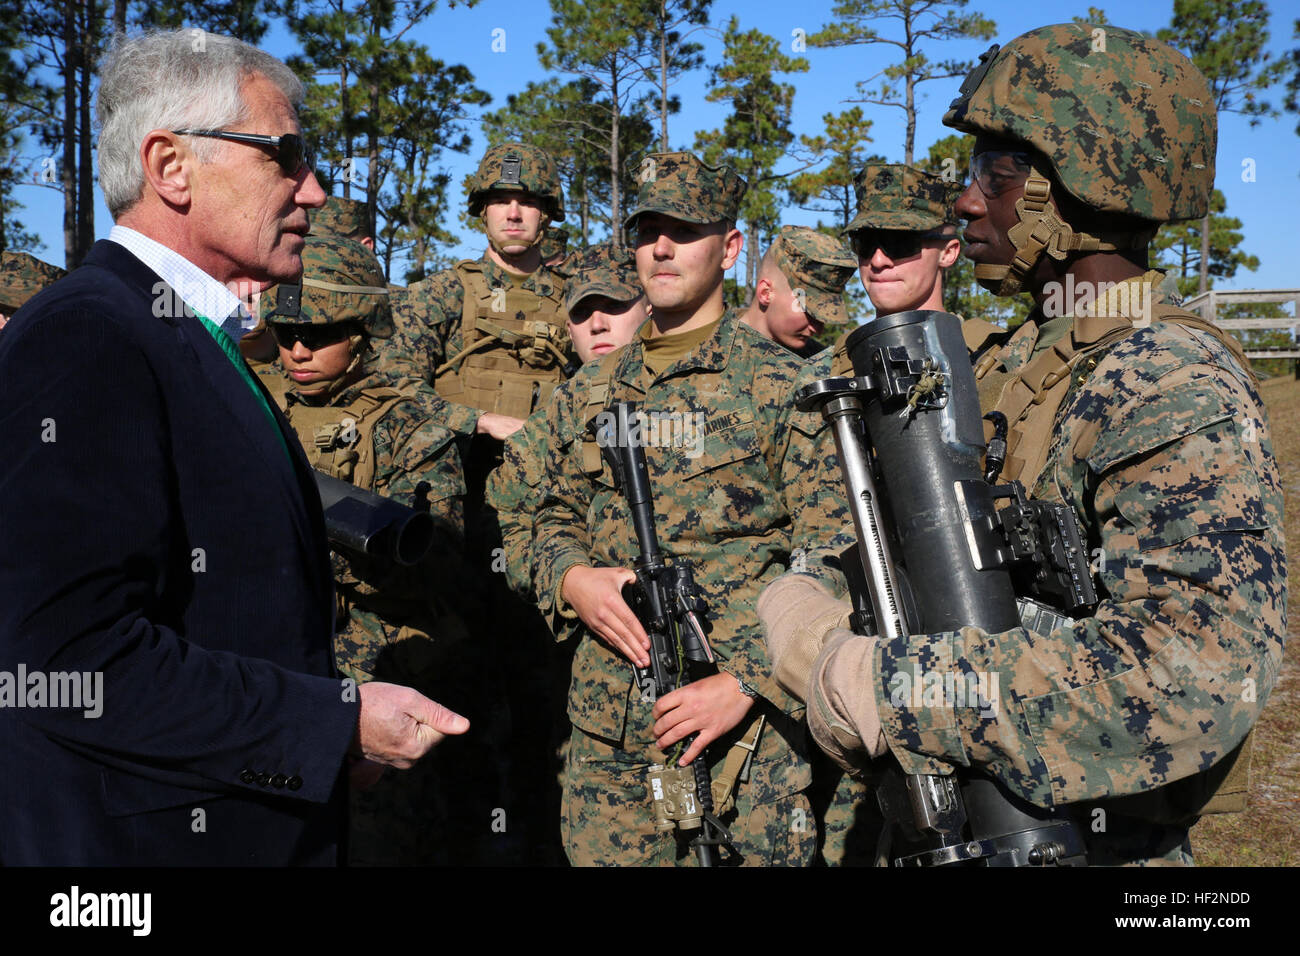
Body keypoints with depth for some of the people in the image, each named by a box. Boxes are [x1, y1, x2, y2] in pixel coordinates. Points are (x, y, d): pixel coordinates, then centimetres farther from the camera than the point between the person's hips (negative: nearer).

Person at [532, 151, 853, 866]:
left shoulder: (783, 386, -3)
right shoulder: (588, 393, 12)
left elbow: (830, 553, -7)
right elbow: (556, 519, 20)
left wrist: (744, 681, -15)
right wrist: (571, 579, -4)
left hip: (745, 720, -4)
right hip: (605, 720, 4)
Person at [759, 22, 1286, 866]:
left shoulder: (1180, 389, -20)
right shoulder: (1014, 362, 6)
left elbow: (1204, 667, -33)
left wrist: (877, 689, -30)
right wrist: (805, 610, -7)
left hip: (1084, 836, -7)